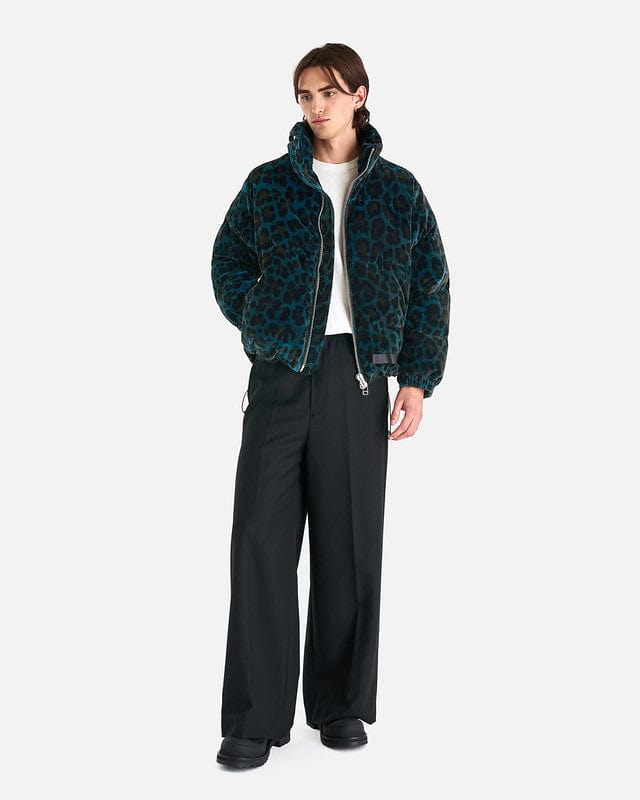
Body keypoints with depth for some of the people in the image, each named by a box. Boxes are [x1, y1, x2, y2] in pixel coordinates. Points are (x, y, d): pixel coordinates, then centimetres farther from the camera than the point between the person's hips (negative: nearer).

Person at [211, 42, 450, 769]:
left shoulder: (397, 190, 6)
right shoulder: (268, 184, 6)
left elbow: (430, 288, 5)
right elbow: (229, 262, 16)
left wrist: (417, 379, -4)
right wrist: (258, 326, 2)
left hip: (358, 376, 0)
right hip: (280, 373, 0)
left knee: (350, 539, 4)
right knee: (263, 536, -5)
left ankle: (341, 704, 17)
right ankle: (255, 717, 1)